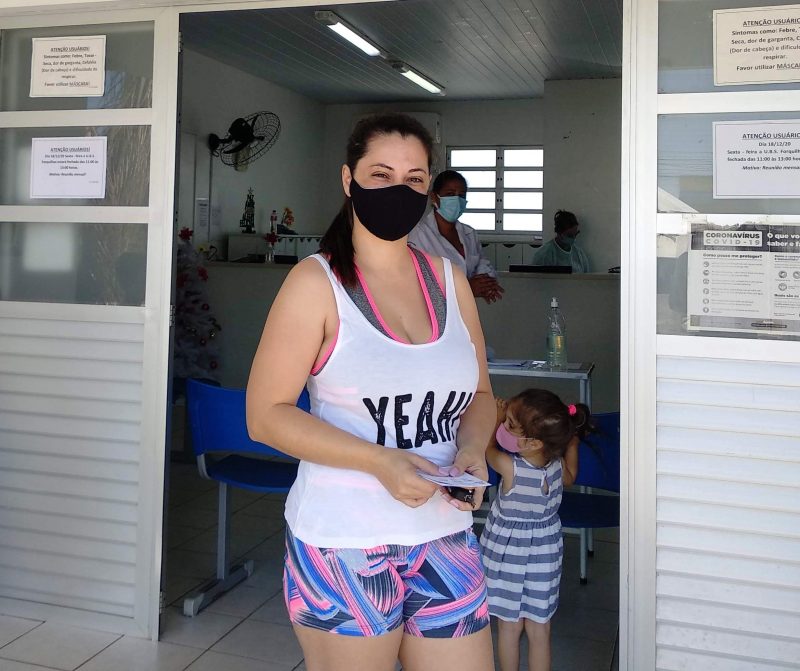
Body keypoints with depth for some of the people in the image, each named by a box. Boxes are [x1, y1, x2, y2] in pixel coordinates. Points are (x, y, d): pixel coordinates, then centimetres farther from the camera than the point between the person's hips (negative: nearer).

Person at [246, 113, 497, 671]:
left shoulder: (450, 280, 6)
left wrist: (472, 449, -7)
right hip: (345, 544, -4)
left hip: (447, 539, 5)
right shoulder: (317, 283, -8)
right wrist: (380, 461, -20)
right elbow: (266, 414, -10)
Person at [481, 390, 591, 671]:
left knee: (509, 626, 15)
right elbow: (569, 478, 10)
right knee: (539, 629, 15)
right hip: (545, 551, 3)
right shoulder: (558, 464, -16)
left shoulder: (509, 467, -29)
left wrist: (496, 419, 5)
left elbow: (488, 447, -7)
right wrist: (571, 440, 10)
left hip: (508, 552, -3)